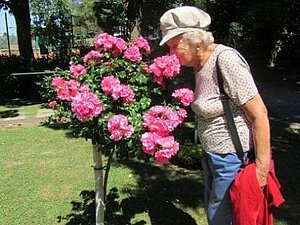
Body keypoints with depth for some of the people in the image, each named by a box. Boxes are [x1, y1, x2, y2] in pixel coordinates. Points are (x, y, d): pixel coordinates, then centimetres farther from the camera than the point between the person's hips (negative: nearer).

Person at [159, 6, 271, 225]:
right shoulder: (199, 64, 5)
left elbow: (259, 114, -23)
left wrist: (262, 168, -21)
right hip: (212, 155, 9)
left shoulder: (225, 59, -22)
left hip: (233, 158, -9)